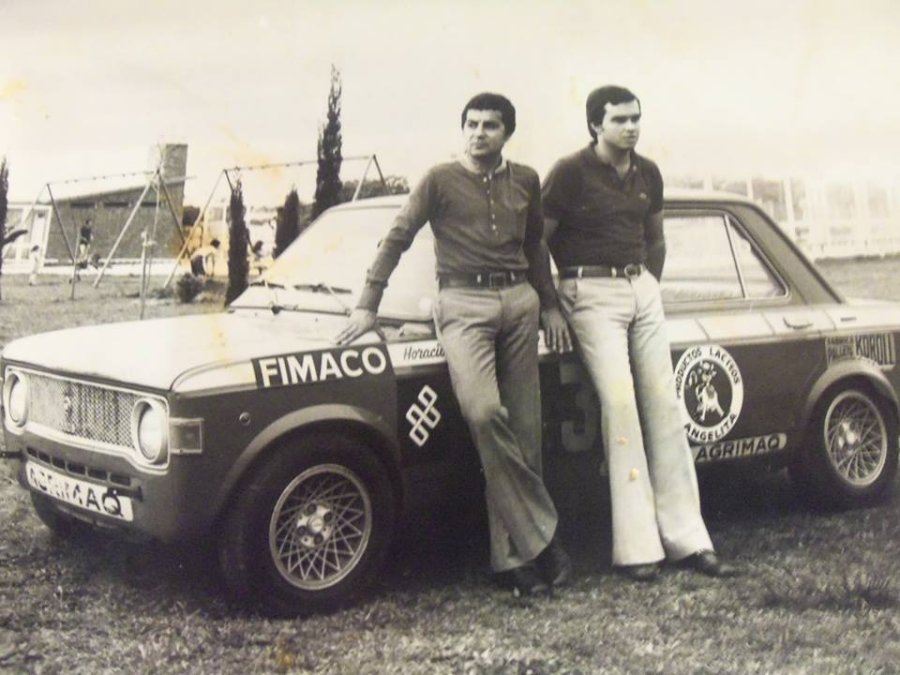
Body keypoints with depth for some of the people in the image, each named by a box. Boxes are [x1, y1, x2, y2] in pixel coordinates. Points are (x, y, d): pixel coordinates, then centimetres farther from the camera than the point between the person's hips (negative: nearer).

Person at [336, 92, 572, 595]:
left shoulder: (526, 181, 14)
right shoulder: (442, 181, 3)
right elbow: (398, 240, 3)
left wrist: (550, 304, 24)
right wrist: (368, 306, -2)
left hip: (520, 300, 4)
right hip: (464, 303, -4)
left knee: (523, 429, 1)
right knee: (484, 413, -26)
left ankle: (513, 555, 8)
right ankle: (541, 532, -14)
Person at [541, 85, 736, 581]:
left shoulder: (648, 174, 10)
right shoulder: (571, 172, -8)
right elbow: (538, 239, -4)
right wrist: (563, 292, -2)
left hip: (642, 288, 6)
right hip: (592, 294, -6)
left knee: (664, 403, 2)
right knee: (619, 402, -14)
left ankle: (687, 539, 6)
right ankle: (636, 548, -11)